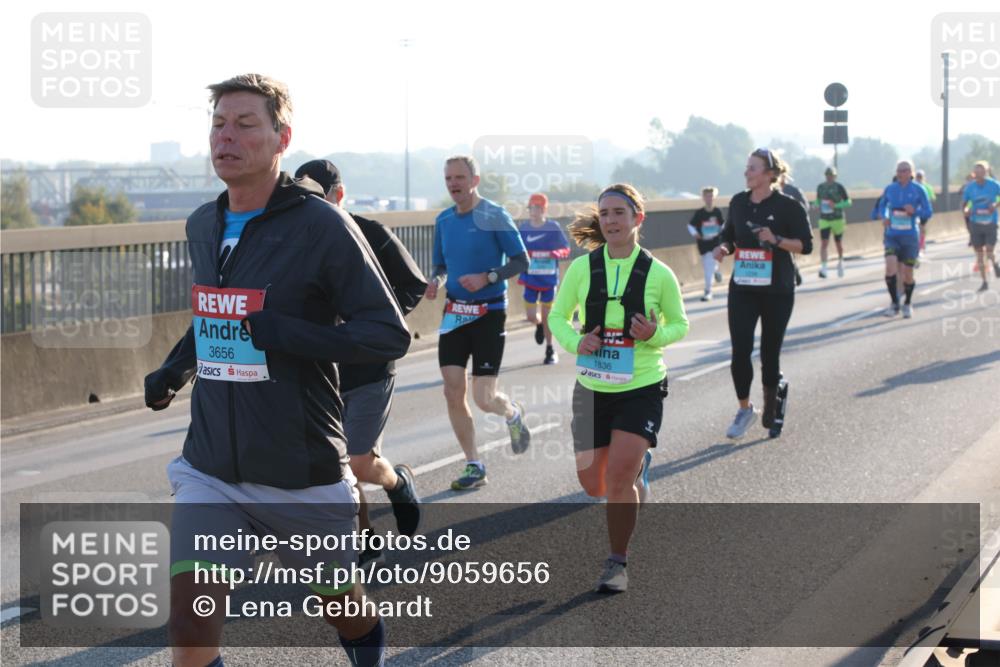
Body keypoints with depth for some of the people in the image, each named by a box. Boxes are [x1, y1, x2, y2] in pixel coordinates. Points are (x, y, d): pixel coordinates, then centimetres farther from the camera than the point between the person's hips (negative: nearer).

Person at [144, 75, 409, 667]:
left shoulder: (320, 225, -12)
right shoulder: (203, 226, 8)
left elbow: (391, 334, -15)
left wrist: (286, 334, -25)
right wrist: (174, 370, 10)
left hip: (303, 475, -4)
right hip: (212, 470, 4)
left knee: (338, 604, 17)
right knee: (191, 615, -13)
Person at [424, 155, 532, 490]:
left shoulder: (494, 216, -9)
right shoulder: (443, 220, 7)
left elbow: (521, 261, -8)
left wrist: (487, 277, -22)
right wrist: (436, 281, -4)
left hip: (489, 314, -5)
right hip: (454, 313, 5)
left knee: (484, 398, -7)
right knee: (453, 394, -2)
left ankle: (513, 414, 30)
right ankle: (474, 467, 11)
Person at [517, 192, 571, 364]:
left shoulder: (553, 227, -7)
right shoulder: (524, 229, 0)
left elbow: (566, 249, -2)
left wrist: (556, 253, -22)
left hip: (549, 278, -2)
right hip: (530, 278, 2)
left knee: (547, 315, 3)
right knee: (531, 316, -2)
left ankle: (550, 350, 19)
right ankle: (539, 325, 36)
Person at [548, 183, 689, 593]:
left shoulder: (658, 274, -6)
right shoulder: (582, 268, -2)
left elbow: (680, 325, 5)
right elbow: (557, 317, 7)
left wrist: (655, 335, -16)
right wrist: (574, 342, -13)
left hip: (642, 388, -3)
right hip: (592, 389, 3)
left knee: (619, 475, -16)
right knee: (593, 485, 10)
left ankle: (617, 563, 2)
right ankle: (639, 466, 45)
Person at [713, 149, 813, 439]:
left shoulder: (788, 205, -8)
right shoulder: (738, 202, 5)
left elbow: (805, 245, -7)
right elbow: (729, 235, 18)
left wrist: (776, 240, -22)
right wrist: (724, 248, -4)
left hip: (777, 290, -3)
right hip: (743, 287, 3)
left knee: (769, 354, 4)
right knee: (740, 352, -6)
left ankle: (772, 408, 28)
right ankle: (745, 409, 12)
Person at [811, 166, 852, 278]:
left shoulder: (839, 187, -7)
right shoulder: (820, 187, 4)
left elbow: (848, 202, -4)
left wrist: (836, 205, -19)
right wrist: (816, 205, -5)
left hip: (837, 219, -1)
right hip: (824, 219, 2)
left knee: (839, 243, 13)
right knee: (824, 243, -13)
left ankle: (840, 262, 39)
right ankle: (823, 267, -18)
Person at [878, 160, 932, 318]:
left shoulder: (918, 190, -4)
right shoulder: (890, 189, 3)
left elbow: (928, 213, -2)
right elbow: (883, 206, 19)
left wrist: (915, 211, -21)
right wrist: (884, 217, -2)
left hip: (910, 237, -1)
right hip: (892, 236, 1)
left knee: (907, 274, 3)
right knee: (890, 268, -19)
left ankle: (908, 304, 28)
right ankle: (894, 304, -3)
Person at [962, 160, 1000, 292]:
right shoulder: (969, 187, -2)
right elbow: (963, 205, 6)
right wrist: (966, 211, -16)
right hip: (975, 224, 2)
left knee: (989, 252, -11)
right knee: (979, 254, 6)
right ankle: (984, 282, 18)